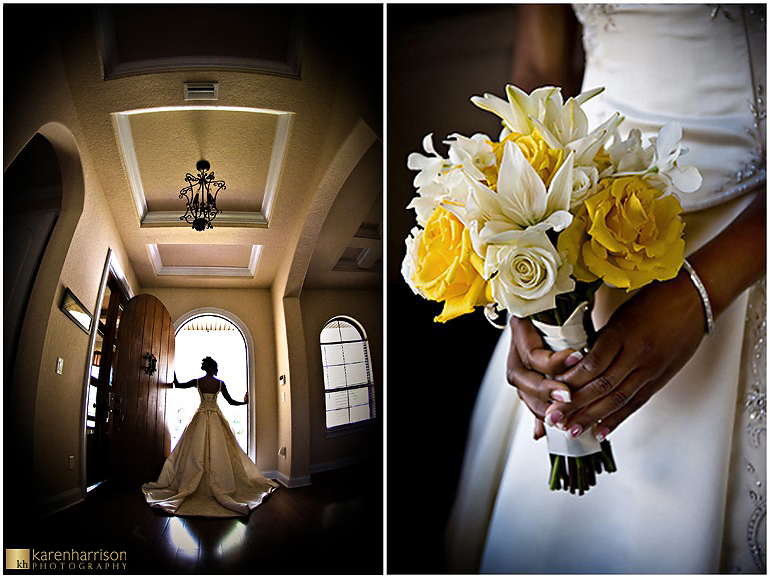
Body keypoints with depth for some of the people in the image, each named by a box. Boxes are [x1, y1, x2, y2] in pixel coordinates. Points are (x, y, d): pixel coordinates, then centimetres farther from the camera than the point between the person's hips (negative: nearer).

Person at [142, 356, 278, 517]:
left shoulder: (197, 382, -2)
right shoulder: (220, 383, -4)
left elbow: (178, 385, 12)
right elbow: (231, 401, 1)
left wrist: (175, 377, 33)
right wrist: (245, 402, 19)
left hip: (200, 419, 1)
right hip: (216, 418, -1)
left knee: (196, 450, 4)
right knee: (219, 451, 1)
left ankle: (187, 485, 3)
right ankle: (219, 485, -3)